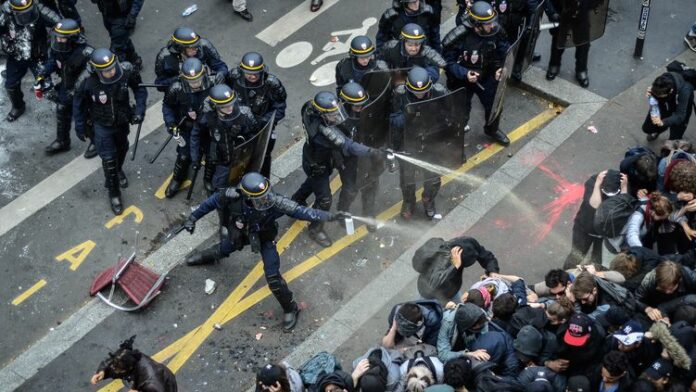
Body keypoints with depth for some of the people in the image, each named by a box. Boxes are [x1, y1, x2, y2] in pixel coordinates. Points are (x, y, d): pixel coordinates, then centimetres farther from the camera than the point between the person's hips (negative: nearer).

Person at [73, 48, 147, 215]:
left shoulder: (127, 70, -31)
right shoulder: (87, 81, -32)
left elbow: (139, 88, -10)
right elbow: (78, 104, -14)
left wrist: (140, 110, -19)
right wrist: (80, 126, -4)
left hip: (123, 120, 3)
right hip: (102, 125, -3)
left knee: (122, 148, 27)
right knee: (109, 159, 2)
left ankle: (118, 170, 60)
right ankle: (114, 193, 26)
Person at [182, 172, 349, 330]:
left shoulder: (274, 201, -42)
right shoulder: (231, 196, -38)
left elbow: (300, 210, -41)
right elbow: (211, 202, -19)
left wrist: (330, 216, -50)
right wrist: (193, 218, -8)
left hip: (264, 238, -2)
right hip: (238, 233, 2)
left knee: (273, 277, -6)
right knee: (222, 250, 30)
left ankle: (290, 309, 19)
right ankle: (206, 257, 68)